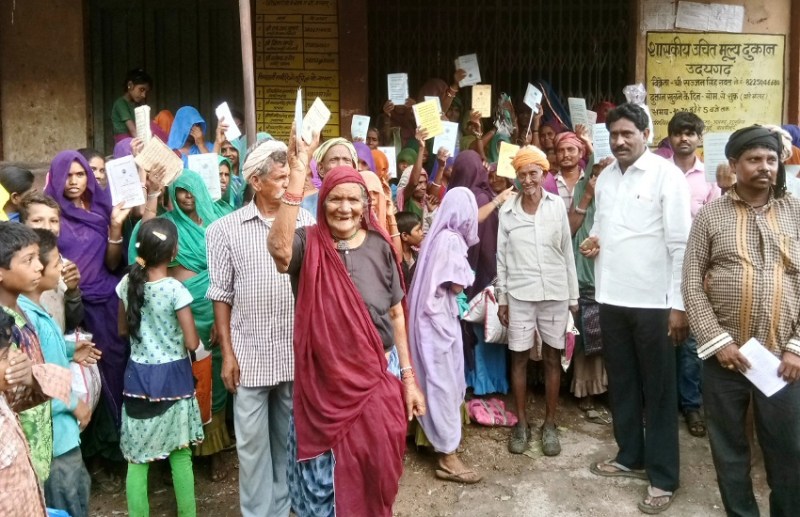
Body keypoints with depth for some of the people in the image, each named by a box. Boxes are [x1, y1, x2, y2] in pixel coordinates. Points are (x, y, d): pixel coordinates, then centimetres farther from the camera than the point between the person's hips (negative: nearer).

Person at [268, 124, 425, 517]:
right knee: (325, 479, 13)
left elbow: (396, 314, 4)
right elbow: (279, 249, -33)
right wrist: (298, 173, -33)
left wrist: (409, 378, 4)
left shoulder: (379, 246, -2)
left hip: (378, 379, 2)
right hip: (323, 382, -1)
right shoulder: (308, 244, -8)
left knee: (373, 474, 16)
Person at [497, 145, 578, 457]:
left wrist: (573, 295, 3)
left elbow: (567, 252, 3)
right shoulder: (507, 211, 1)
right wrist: (502, 298, 3)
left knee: (552, 358, 8)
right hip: (519, 295, 0)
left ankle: (549, 424, 21)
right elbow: (502, 258, 5)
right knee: (519, 358, 6)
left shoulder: (557, 205, 0)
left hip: (555, 293, 0)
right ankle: (521, 424, 20)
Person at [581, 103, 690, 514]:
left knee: (658, 389, 5)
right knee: (621, 382, 16)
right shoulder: (605, 177, 10)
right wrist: (593, 240, -3)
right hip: (611, 296, 6)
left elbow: (681, 243, -11)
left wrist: (678, 304, -15)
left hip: (653, 299, -6)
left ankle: (663, 476, 16)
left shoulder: (667, 175, -9)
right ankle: (630, 456, 33)